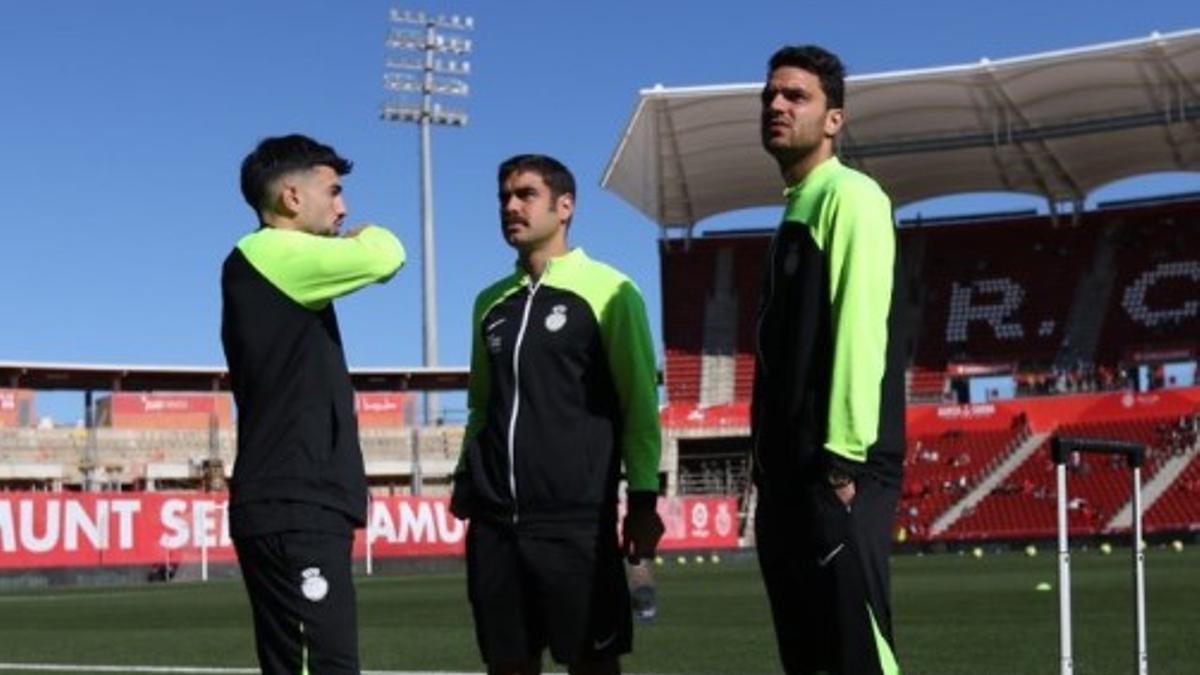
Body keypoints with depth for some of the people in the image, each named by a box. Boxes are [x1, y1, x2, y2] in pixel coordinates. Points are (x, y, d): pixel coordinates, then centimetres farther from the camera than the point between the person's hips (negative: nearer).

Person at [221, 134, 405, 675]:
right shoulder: (265, 255, -7)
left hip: (301, 512, 10)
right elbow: (383, 256, -19)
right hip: (292, 514, -10)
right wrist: (363, 234, 1)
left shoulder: (282, 272, 21)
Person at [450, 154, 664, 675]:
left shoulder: (607, 290, -2)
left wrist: (642, 500, -7)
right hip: (495, 520, 5)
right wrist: (466, 484, 15)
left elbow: (639, 403, -3)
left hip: (577, 519, -5)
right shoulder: (491, 302, 15)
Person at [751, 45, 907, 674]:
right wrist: (770, 464, 17)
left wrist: (843, 458, -21)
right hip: (790, 471, 10)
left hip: (836, 469, -10)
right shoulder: (796, 211, 21)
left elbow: (861, 328, -16)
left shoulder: (850, 196, -6)